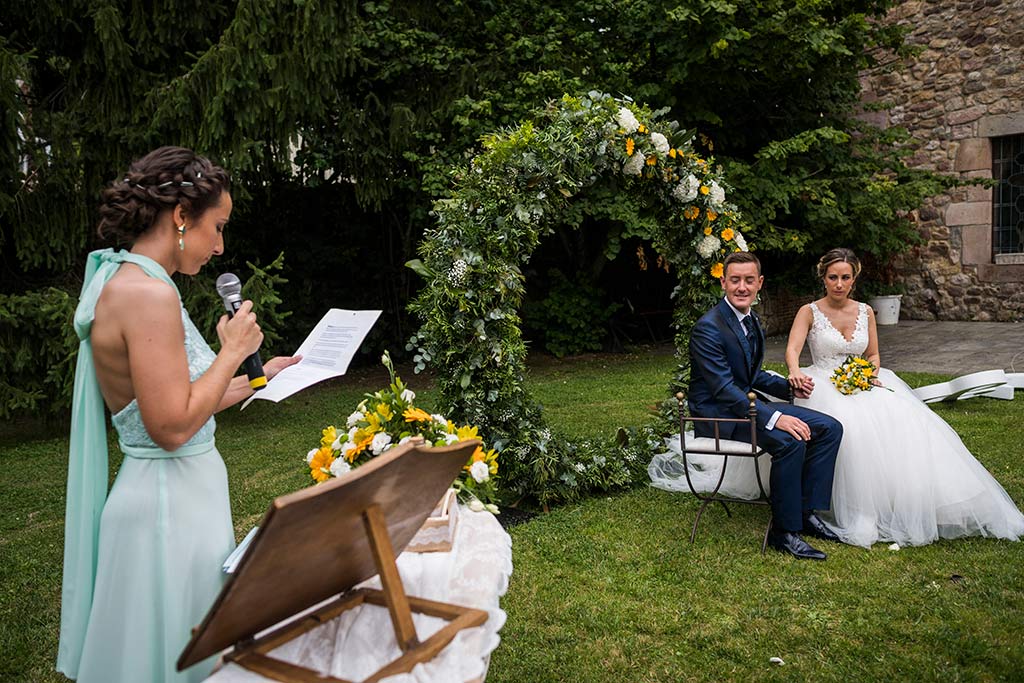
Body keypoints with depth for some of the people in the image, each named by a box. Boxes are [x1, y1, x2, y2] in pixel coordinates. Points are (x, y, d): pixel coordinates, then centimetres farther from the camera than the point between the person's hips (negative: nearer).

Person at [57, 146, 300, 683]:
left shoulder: (126, 283, 9)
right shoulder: (149, 294, -21)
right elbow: (172, 427, -23)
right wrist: (233, 351, -14)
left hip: (180, 494, 9)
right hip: (171, 500, -9)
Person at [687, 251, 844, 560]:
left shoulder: (752, 322, 11)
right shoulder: (708, 328, -19)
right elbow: (724, 389, -25)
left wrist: (789, 386, 2)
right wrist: (774, 417, -31)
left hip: (746, 404, 9)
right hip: (717, 414, -9)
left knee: (829, 428, 0)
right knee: (789, 441, -30)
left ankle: (807, 511, 4)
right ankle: (783, 531, -14)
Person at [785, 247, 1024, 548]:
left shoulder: (865, 312, 13)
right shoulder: (809, 312, 0)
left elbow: (873, 356, 18)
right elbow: (792, 349, -15)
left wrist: (872, 373, -6)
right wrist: (795, 372, -38)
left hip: (864, 384, 4)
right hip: (824, 385, -4)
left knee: (902, 421, -25)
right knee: (853, 425, -36)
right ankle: (860, 514, -29)